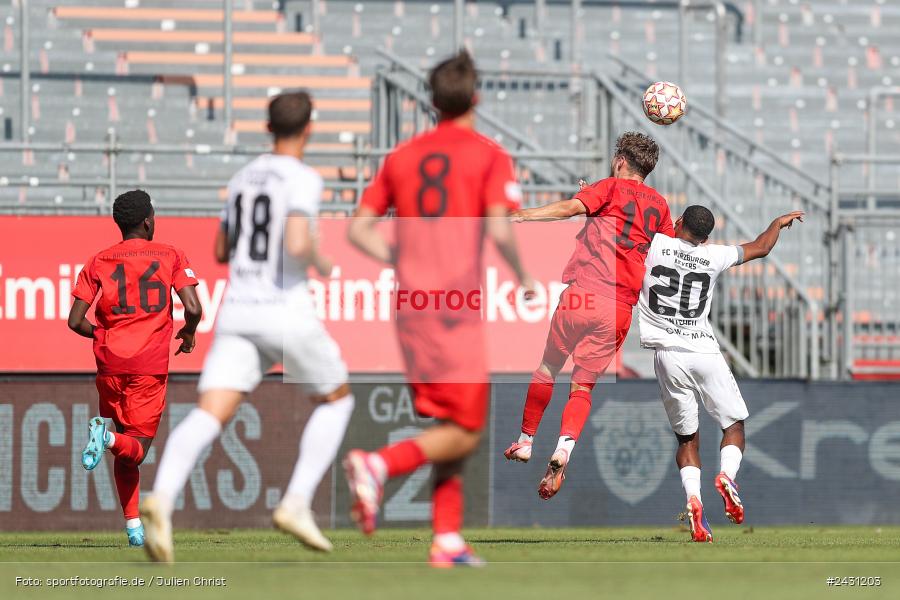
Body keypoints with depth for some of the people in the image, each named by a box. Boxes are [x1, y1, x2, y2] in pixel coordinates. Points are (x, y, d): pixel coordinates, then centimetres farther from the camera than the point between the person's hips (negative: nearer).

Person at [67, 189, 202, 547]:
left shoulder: (99, 262, 6)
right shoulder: (171, 257, 2)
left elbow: (75, 321, 0)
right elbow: (193, 309, -8)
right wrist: (188, 333, 13)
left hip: (110, 364, 3)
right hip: (150, 366, -3)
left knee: (125, 453, 16)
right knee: (136, 448, -1)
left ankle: (133, 526, 9)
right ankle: (108, 437, -35)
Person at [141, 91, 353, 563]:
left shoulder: (243, 178, 16)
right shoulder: (303, 179, -6)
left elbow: (221, 251, 25)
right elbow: (297, 246, -20)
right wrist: (321, 263, 0)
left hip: (236, 311, 5)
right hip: (285, 310, -5)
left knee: (209, 416, -9)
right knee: (336, 399, 19)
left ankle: (163, 497, -37)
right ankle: (296, 503, 5)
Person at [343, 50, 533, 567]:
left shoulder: (402, 157, 12)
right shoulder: (489, 156, -3)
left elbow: (359, 229, 9)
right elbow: (499, 229, -16)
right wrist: (523, 277, 1)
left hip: (411, 307, 6)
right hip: (458, 306, -6)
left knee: (450, 427, 15)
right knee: (466, 433, -2)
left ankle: (449, 539, 8)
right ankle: (379, 465, -25)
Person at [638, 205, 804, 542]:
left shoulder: (654, 245, -1)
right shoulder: (713, 256, 6)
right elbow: (760, 248, 22)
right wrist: (779, 222, 40)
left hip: (668, 354, 0)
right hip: (705, 352, 0)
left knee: (687, 437, 9)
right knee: (734, 425, 14)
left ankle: (692, 497, -14)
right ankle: (727, 474, -16)